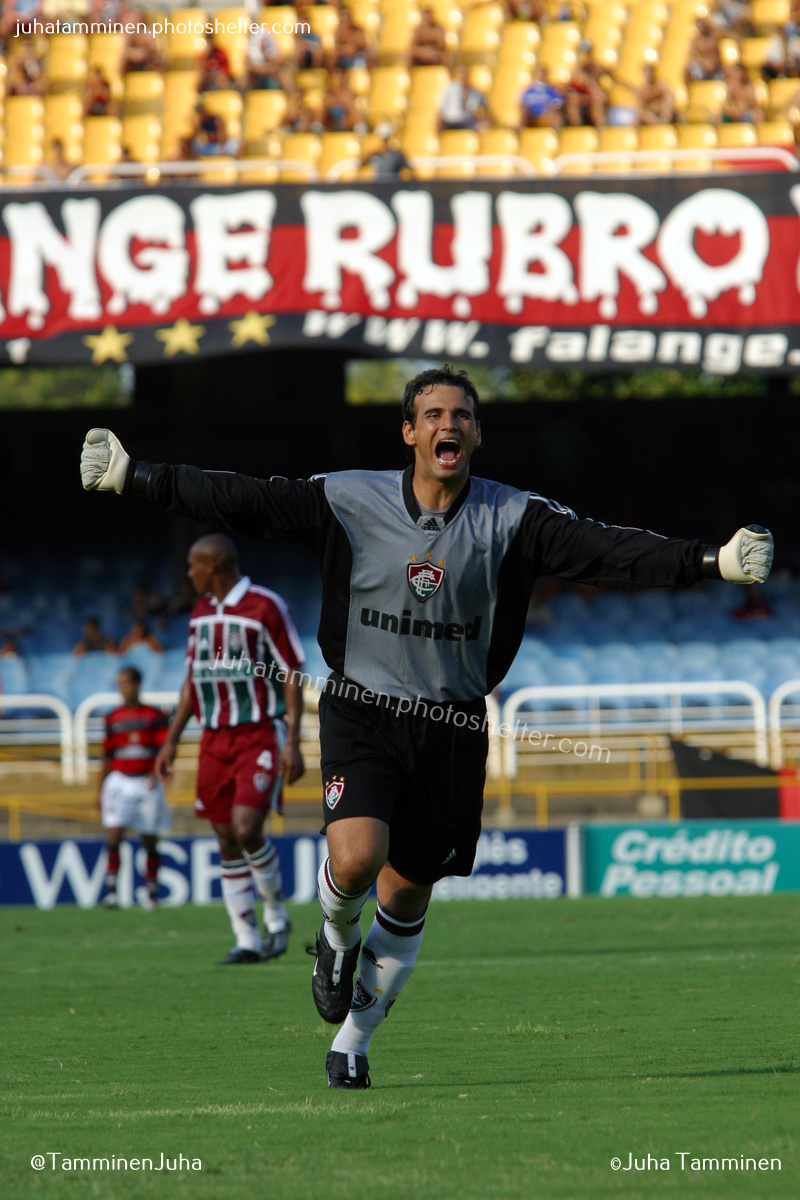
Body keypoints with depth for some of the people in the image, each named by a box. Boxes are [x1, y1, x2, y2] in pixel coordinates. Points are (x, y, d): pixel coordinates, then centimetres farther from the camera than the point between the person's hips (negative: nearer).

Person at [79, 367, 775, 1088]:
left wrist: (711, 562, -25)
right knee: (357, 857, -25)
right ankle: (338, 939, 12)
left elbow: (607, 551, -13)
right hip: (362, 711, -2)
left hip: (453, 728, 2)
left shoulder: (512, 518, -5)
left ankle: (353, 1041, 27)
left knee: (408, 894, 7)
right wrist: (136, 480, -9)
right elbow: (240, 502, -5)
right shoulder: (348, 500, -6)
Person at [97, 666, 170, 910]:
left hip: (146, 783, -2)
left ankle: (152, 893, 17)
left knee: (150, 841, 6)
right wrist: (100, 789, 16)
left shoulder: (155, 716, 1)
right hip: (119, 781, 2)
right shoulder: (113, 719, 10)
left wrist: (155, 773, -22)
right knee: (114, 835, -14)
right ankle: (111, 890, -18)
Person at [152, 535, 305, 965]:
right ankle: (247, 941, 6)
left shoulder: (264, 606, -8)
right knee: (227, 841, 2)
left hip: (260, 736, -6)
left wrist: (292, 743, -14)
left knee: (246, 828, -19)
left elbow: (292, 677, -7)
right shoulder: (200, 612, 13)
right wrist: (171, 741, 15)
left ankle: (276, 915, 2)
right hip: (215, 740, 7)